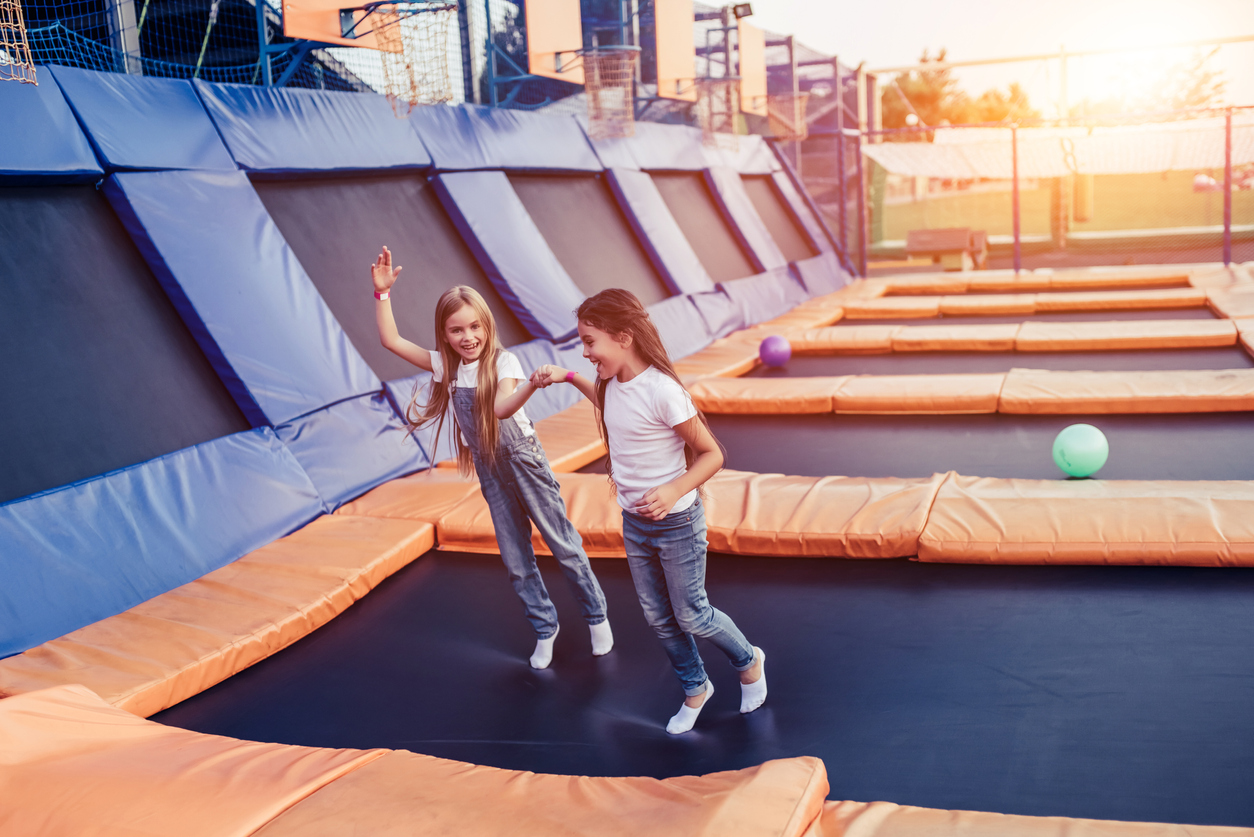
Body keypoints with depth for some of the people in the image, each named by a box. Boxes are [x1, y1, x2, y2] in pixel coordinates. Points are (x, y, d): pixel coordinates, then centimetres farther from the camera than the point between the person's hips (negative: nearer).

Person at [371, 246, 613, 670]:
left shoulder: (503, 361, -15)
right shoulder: (444, 365, -1)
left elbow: (502, 407, -33)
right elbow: (391, 340, -3)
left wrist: (533, 384, -52)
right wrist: (383, 291, -8)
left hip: (523, 459, -4)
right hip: (490, 472, 5)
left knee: (563, 543, 4)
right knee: (516, 561, 10)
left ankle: (597, 615, 22)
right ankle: (545, 628, 28)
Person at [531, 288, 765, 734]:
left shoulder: (662, 391, -27)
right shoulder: (613, 383, -5)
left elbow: (712, 454, -19)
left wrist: (674, 490, -34)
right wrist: (569, 377, 13)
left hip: (676, 524, -7)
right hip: (634, 523, 7)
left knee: (691, 616, 9)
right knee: (658, 618, 16)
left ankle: (749, 662, 36)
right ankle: (695, 688, 37)